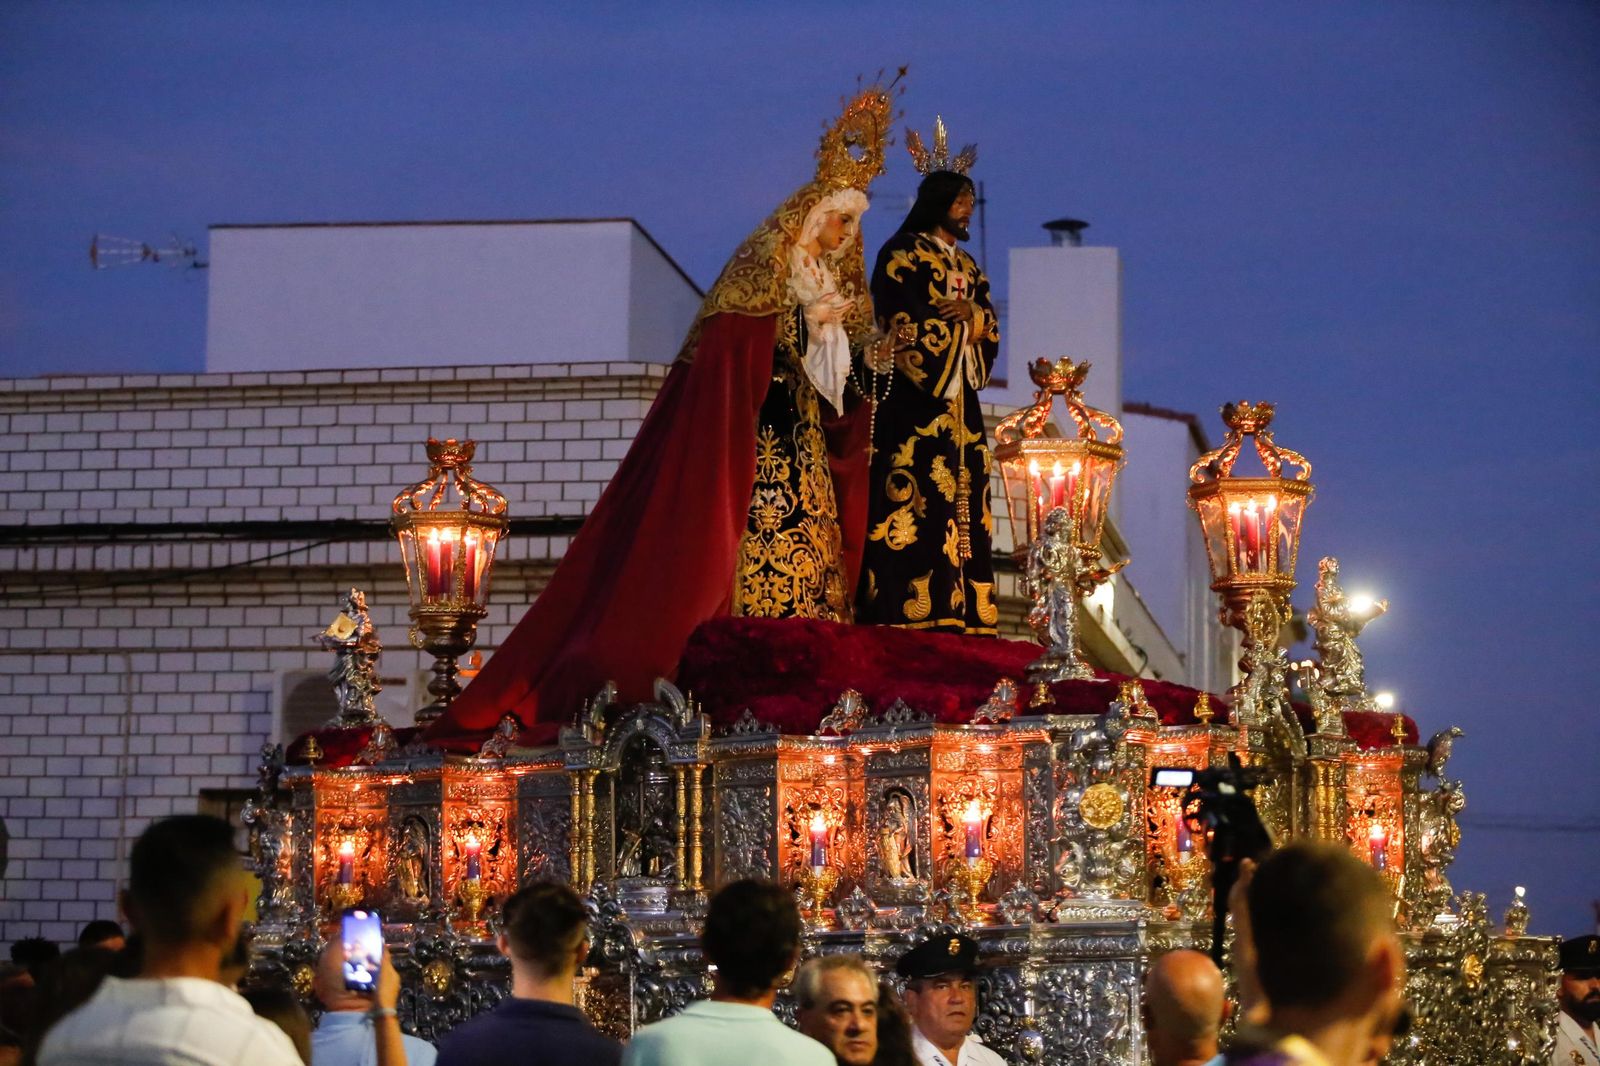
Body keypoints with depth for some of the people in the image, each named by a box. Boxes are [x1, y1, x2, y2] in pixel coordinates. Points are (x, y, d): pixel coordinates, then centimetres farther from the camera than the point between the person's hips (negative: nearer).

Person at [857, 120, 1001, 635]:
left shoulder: (967, 265, 23)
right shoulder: (903, 254, 0)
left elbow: (990, 320, 14)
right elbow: (903, 320, -11)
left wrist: (972, 316, -7)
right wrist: (958, 322, -6)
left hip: (958, 397, 8)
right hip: (914, 392, -8)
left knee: (960, 493, 1)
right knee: (914, 489, -14)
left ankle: (956, 607, -2)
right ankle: (908, 602, -18)